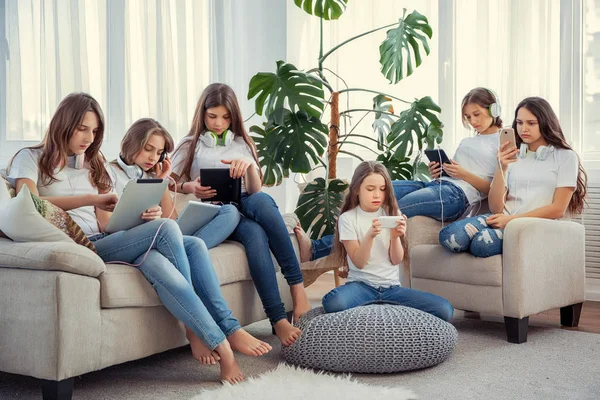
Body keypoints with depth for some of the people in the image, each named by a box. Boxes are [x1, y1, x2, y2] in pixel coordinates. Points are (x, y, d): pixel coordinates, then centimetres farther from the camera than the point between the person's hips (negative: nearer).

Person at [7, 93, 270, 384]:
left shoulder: (92, 164, 26)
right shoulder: (30, 158, 8)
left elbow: (105, 222, 14)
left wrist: (140, 218, -8)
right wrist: (91, 199, -21)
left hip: (103, 242, 6)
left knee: (194, 245, -20)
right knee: (166, 228, -27)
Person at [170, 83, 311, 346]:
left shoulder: (242, 144, 21)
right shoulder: (190, 145, 16)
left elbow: (256, 192, 10)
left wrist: (249, 166, -12)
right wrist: (190, 188, -13)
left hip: (245, 208, 2)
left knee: (262, 201, -38)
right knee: (255, 234, -38)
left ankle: (297, 287, -40)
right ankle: (279, 320, -46)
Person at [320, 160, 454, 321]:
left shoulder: (391, 213, 7)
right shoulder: (348, 218, -2)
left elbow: (396, 260, 4)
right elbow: (358, 263, -8)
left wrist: (395, 236, -16)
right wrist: (370, 235, -24)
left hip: (392, 286, 3)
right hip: (362, 284, -3)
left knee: (445, 309, -18)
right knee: (333, 303, -39)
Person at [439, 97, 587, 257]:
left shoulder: (565, 157, 6)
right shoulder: (511, 156, 16)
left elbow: (558, 209, -4)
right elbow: (496, 209, 5)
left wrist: (512, 219, -13)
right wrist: (501, 168, -9)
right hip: (503, 220, 5)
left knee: (482, 243, -36)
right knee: (449, 236, -26)